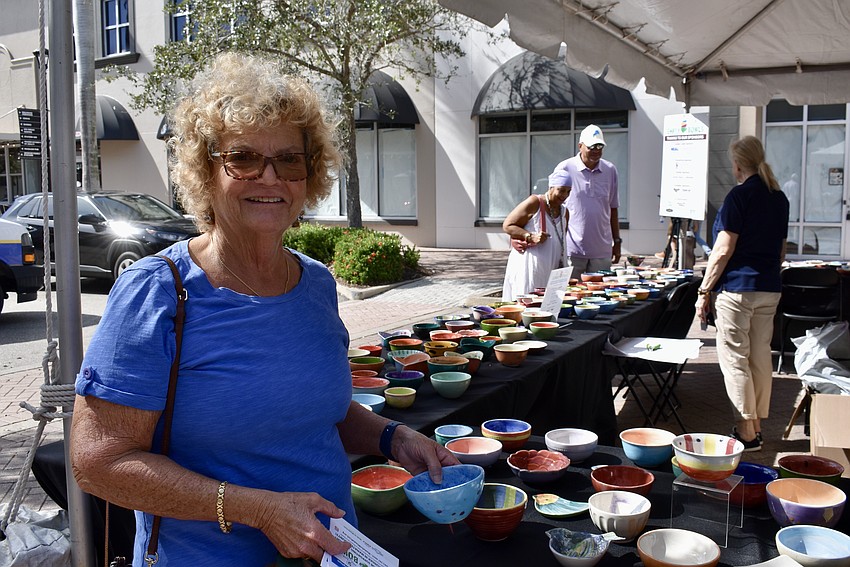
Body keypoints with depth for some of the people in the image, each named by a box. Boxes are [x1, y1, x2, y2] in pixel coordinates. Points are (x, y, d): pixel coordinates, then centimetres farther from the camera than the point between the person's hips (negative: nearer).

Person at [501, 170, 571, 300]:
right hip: (528, 269, -6)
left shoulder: (564, 212, 14)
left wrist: (563, 268, 18)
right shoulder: (534, 203, -8)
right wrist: (530, 237, -19)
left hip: (552, 272, 6)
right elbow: (507, 226, -9)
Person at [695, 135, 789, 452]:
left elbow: (723, 251, -15)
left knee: (734, 359, -1)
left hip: (737, 288, -8)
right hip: (769, 289, 8)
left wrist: (704, 291, -10)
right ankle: (756, 426, 21)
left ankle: (746, 433, 2)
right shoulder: (779, 198, 12)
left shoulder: (740, 195, -12)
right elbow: (781, 250, 19)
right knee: (760, 357, 12)